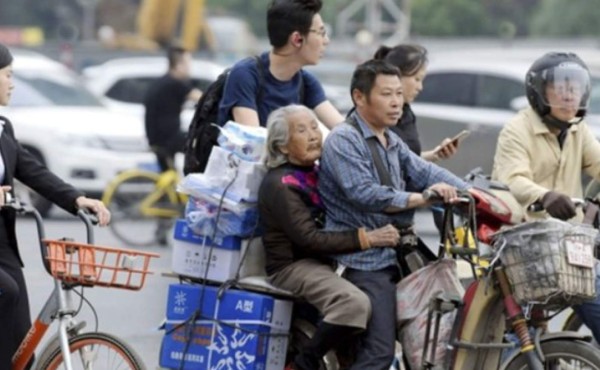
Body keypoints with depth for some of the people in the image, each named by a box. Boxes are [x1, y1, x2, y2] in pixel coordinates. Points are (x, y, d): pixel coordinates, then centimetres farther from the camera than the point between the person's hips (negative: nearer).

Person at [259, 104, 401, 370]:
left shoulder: (316, 174, 15)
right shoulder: (280, 184, -12)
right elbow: (308, 238, -21)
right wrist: (364, 239, -25)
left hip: (323, 262, 9)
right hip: (292, 266, -9)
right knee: (354, 303, -31)